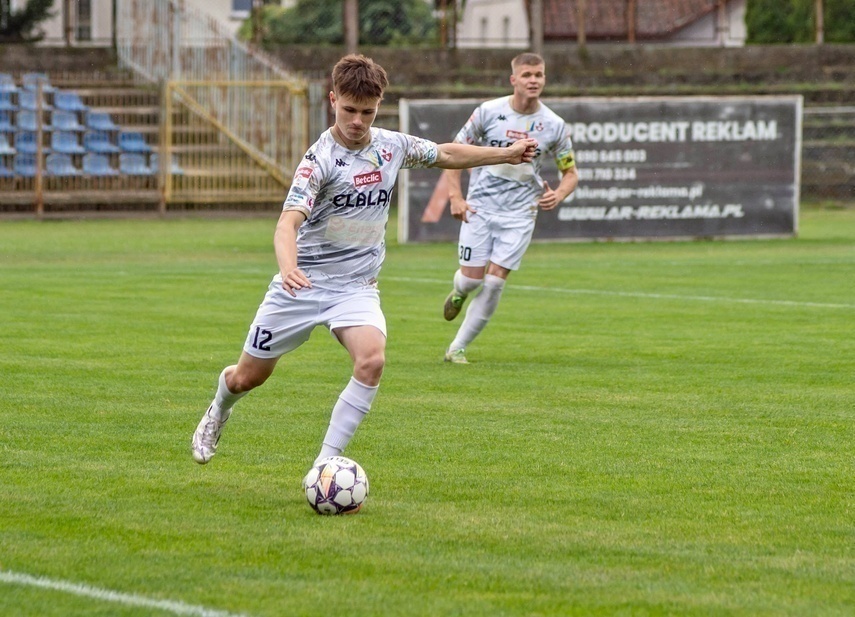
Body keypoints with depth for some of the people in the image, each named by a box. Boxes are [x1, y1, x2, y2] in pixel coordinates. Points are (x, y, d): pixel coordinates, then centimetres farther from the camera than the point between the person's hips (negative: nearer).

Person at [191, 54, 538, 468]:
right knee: (248, 376, 9)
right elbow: (289, 221, -33)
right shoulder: (320, 159, -20)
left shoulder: (391, 146, -2)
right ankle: (218, 412, 47)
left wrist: (506, 155, 23)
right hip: (304, 283, -3)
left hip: (357, 287, 3)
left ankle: (326, 462, -19)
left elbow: (445, 155, 18)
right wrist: (288, 267, -53)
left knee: (372, 359, -27)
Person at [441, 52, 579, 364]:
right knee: (472, 277, -5)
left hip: (520, 213, 1)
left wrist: (558, 195, -16)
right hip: (480, 207, 0)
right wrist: (455, 197, -9)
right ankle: (459, 292, 36)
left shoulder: (554, 125, -3)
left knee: (495, 281, -8)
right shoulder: (488, 112, -7)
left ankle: (457, 348, 5)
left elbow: (570, 172, 6)